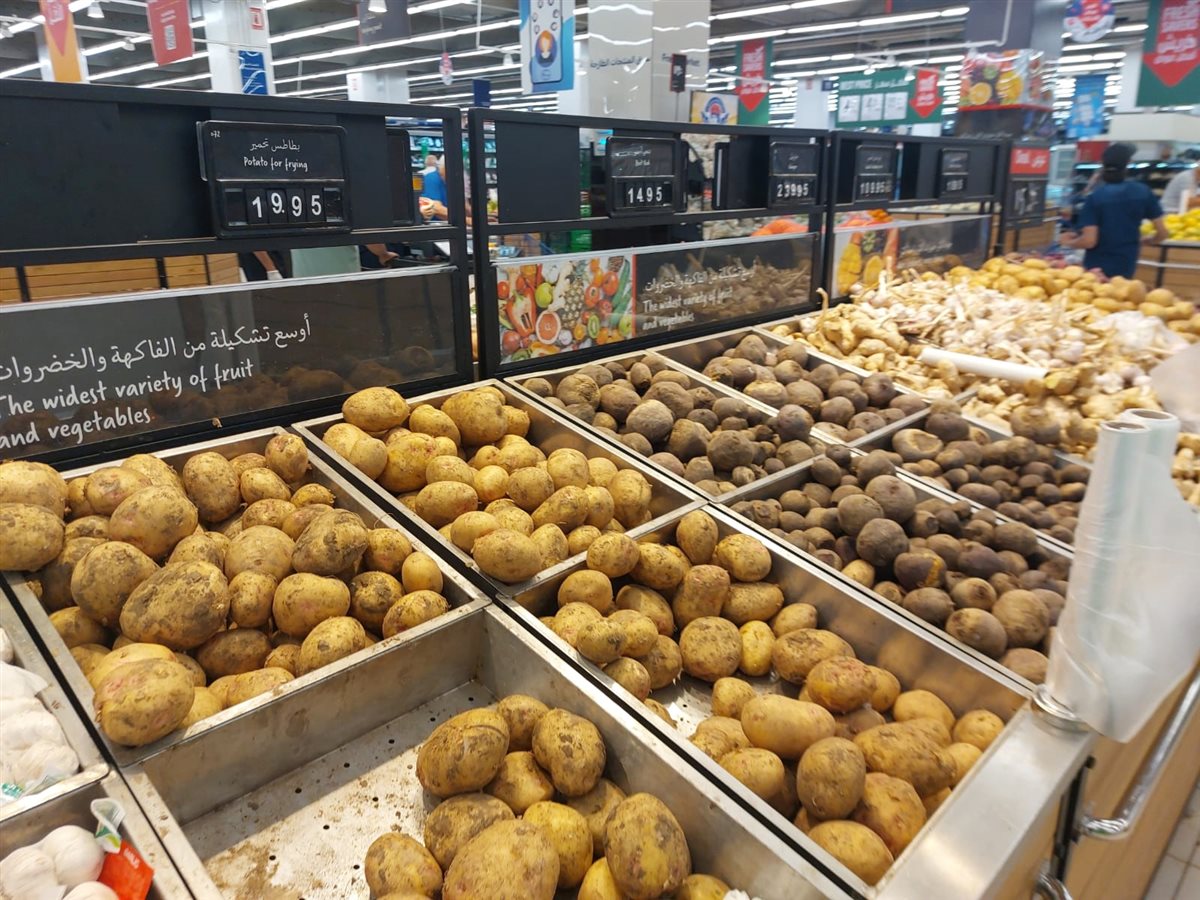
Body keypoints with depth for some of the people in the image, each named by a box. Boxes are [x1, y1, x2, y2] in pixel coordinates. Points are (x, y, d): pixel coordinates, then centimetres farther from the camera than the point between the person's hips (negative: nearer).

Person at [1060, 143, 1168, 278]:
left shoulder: (1094, 197, -11)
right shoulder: (1143, 192, -2)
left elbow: (1089, 241, -17)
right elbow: (1162, 233, 0)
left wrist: (1069, 242, 2)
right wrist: (1148, 240, 22)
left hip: (1096, 267, -3)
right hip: (1125, 268, 3)